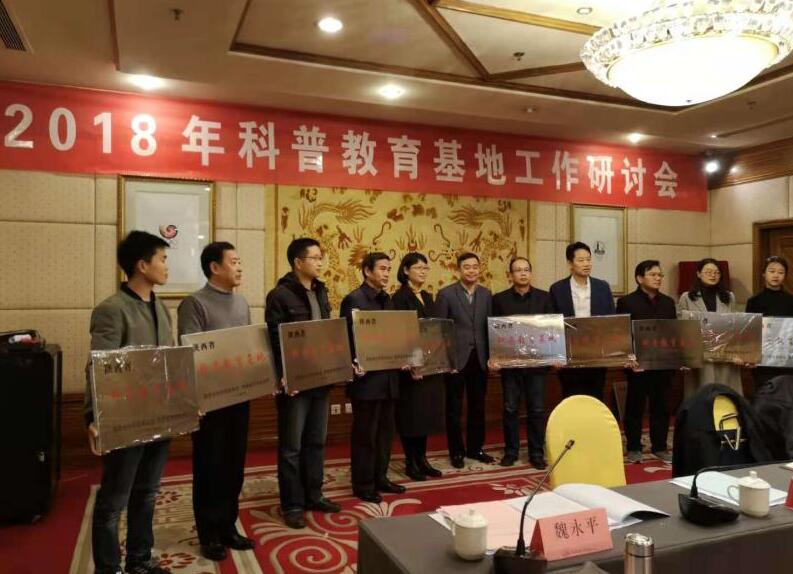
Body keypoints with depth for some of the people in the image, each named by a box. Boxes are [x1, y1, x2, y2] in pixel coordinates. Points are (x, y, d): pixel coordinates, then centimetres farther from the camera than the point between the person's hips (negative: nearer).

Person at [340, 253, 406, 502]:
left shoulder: (386, 299, 13)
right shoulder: (354, 299, -11)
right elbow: (348, 339, -15)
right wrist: (356, 366, -25)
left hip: (388, 376, 8)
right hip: (367, 377, -8)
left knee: (385, 431, 16)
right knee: (365, 433, 3)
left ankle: (380, 478, 29)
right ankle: (363, 484, 15)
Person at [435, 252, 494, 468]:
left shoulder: (486, 294, 7)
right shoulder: (446, 294, -6)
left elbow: (489, 326, 10)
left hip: (480, 359, 4)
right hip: (455, 359, -4)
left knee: (477, 407, 13)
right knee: (454, 409, 7)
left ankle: (475, 448, 28)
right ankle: (457, 451, 20)